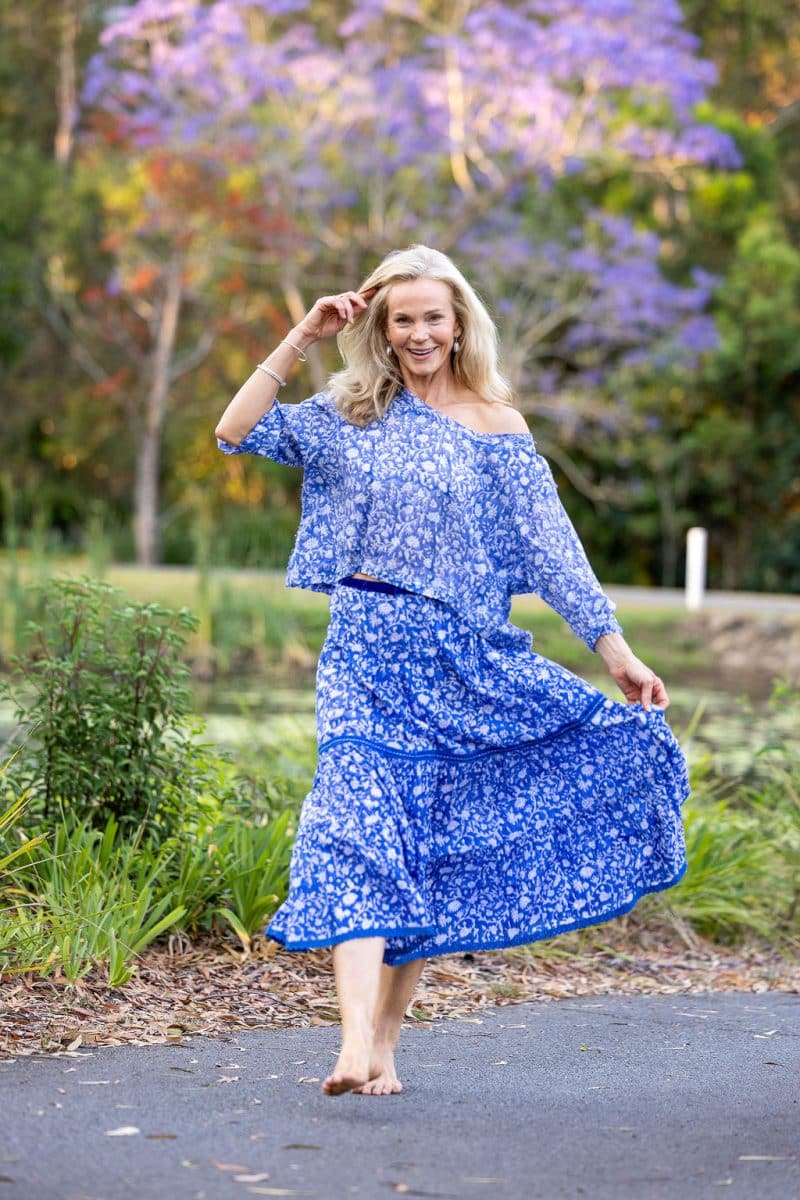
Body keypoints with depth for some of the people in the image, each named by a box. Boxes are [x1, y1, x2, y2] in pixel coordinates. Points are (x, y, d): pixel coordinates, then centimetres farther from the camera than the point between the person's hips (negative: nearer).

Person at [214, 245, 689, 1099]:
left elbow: (551, 545, 2)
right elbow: (236, 433, 2)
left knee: (430, 843, -3)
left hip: (463, 657, 0)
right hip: (367, 648, 0)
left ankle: (385, 1039, 8)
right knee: (361, 824, -16)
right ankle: (356, 1047, -26)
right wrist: (301, 339, -3)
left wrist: (615, 649, -4)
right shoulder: (349, 414, 10)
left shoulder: (496, 426, 5)